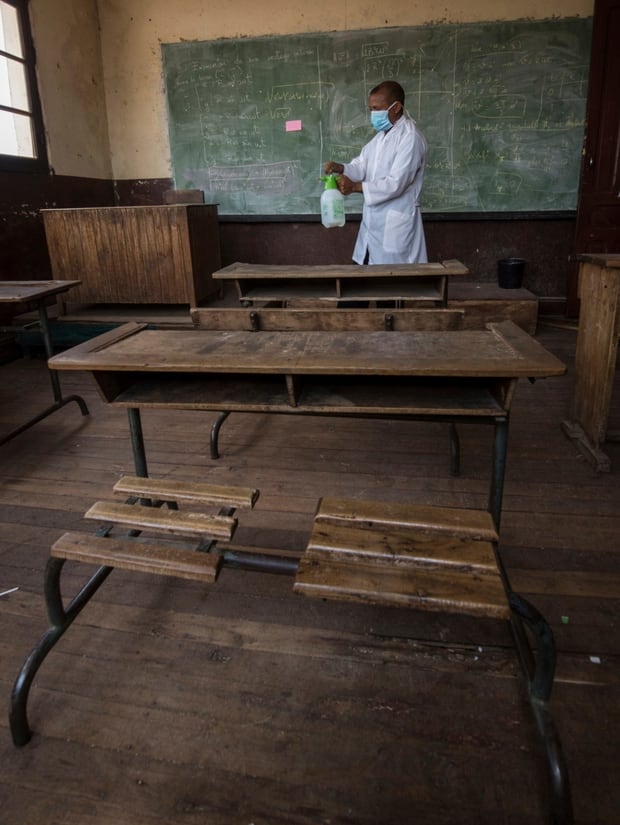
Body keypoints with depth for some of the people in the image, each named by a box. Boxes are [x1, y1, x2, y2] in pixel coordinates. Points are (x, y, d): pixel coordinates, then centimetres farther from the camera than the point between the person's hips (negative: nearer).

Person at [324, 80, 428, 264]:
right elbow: (362, 165, 11)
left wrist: (355, 186, -24)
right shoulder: (382, 134, 14)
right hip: (374, 218, 9)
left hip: (396, 223, -9)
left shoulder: (410, 138, -16)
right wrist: (341, 168, -10)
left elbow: (396, 184, -23)